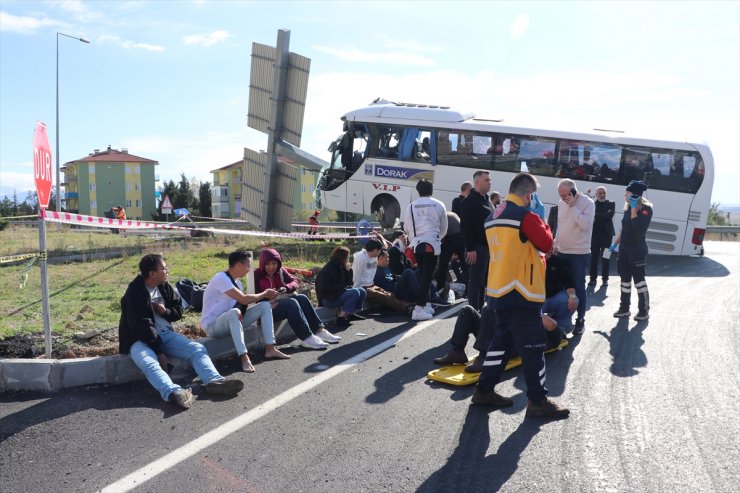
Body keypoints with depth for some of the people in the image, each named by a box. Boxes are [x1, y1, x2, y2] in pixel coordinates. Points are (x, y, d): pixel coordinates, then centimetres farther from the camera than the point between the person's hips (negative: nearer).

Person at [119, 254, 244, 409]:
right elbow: (142, 326, -21)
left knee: (198, 349, -14)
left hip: (165, 334, 7)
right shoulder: (134, 293, -16)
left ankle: (214, 381, -36)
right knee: (149, 363, -38)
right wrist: (159, 352, -22)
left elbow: (178, 311, 16)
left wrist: (164, 311, -8)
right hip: (139, 339, -7)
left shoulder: (165, 287, 6)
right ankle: (173, 392, -61)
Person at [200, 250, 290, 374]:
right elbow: (244, 299, -27)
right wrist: (264, 294, -11)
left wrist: (266, 296, -1)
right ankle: (244, 358, -41)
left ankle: (270, 349, -7)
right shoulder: (221, 278, -21)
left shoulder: (236, 280, 8)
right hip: (212, 325, -9)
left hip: (232, 321, 9)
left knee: (265, 306, -2)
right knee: (234, 312, -41)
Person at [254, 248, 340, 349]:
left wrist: (286, 288, -16)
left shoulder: (280, 271, 10)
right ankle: (307, 338, -42)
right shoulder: (256, 275, -9)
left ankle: (319, 330, -26)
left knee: (302, 298, -18)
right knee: (291, 302, -32)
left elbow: (294, 281, 5)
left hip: (282, 301, 7)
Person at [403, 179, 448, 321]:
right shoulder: (438, 205, 2)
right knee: (427, 276, -3)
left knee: (422, 275, 17)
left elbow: (407, 227, 11)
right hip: (431, 243, -3)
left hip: (416, 244, 3)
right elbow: (444, 227, 11)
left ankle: (426, 304, 24)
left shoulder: (411, 206, 6)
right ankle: (419, 309, -10)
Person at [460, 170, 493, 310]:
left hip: (488, 246, 9)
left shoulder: (486, 199, 18)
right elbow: (465, 227, -18)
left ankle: (480, 308, 21)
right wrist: (470, 249, -23)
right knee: (476, 281, -6)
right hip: (477, 247, -9)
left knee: (483, 281, 13)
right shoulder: (470, 201, -11)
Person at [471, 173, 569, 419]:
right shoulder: (526, 216, -13)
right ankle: (538, 401, 7)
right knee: (533, 346, 0)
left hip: (498, 291, 9)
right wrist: (543, 223, 8)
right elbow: (546, 244, -7)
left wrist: (535, 252, 14)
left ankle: (485, 390, 22)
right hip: (520, 293, -9)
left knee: (502, 341, 18)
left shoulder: (494, 217, 14)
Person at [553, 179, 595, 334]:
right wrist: (556, 244, 13)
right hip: (562, 251, 6)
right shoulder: (561, 203, 7)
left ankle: (580, 319, 10)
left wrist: (573, 206, -24)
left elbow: (585, 224, -25)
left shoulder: (587, 203, -13)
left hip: (580, 253, -6)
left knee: (578, 286, -1)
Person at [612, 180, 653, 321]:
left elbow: (637, 226, -26)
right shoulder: (628, 208, 10)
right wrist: (615, 243, 17)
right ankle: (624, 308, 19)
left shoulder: (645, 209, -12)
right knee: (625, 279, 11)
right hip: (624, 249, 8)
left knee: (639, 279, -2)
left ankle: (644, 310, 8)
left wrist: (634, 208, -23)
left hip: (637, 250, -7)